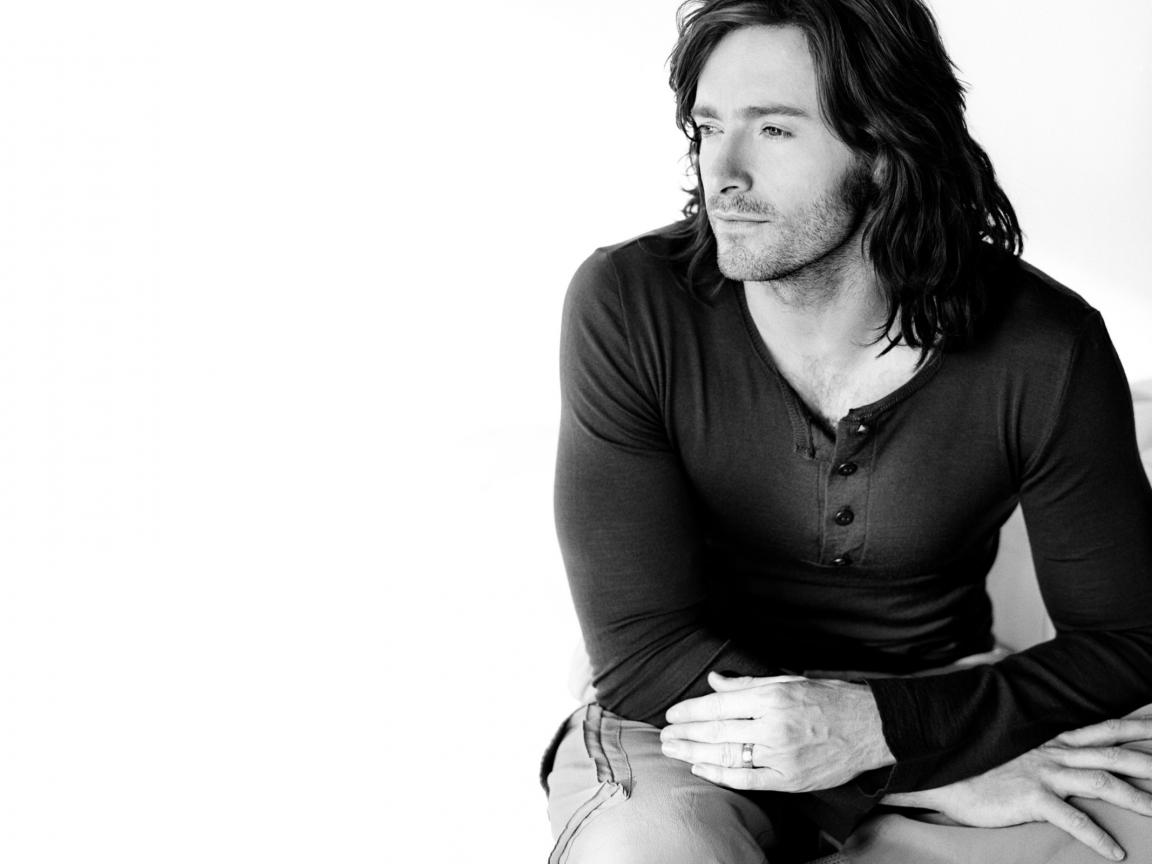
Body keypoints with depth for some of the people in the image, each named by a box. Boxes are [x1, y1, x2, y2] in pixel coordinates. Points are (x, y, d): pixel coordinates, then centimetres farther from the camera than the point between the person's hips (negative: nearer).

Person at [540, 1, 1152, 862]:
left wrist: (880, 726, -26)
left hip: (930, 705, 2)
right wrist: (962, 769, -25)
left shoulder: (1044, 352, -15)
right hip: (694, 718, -1)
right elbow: (642, 645, -19)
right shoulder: (626, 306, -18)